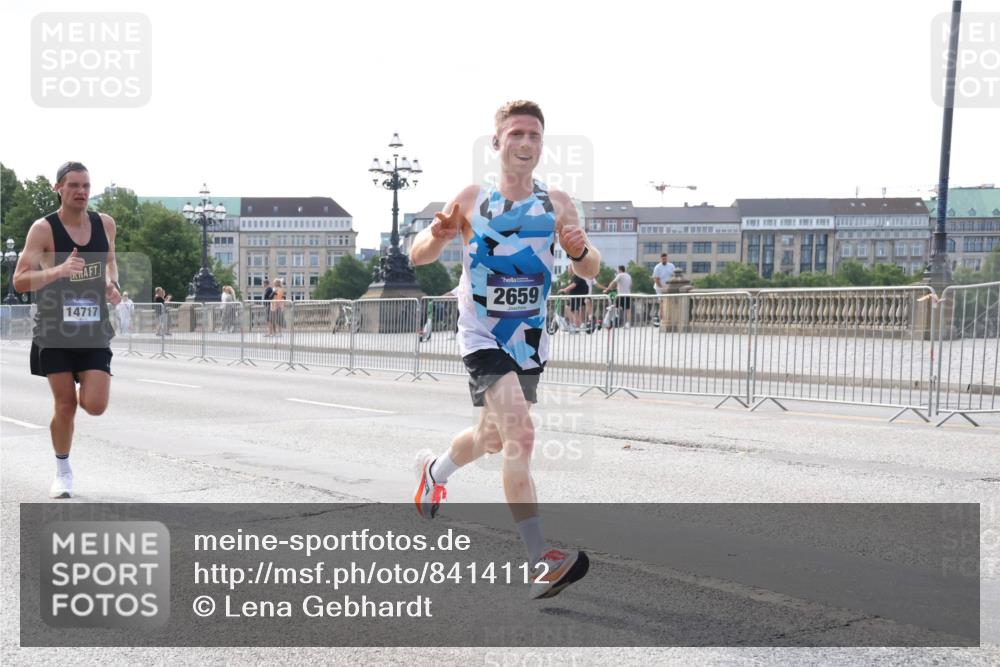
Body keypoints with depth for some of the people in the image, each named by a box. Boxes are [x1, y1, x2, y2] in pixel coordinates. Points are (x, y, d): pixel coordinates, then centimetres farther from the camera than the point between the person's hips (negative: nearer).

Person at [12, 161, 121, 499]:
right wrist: (58, 270, -32)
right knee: (65, 403, -1)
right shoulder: (43, 229, -10)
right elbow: (19, 281, -16)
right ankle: (63, 471, 21)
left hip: (94, 329, 3)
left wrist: (112, 284, 2)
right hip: (54, 329, -2)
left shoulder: (105, 223, 3)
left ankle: (83, 387, 30)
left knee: (95, 405, -8)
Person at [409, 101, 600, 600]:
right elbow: (417, 256, 1)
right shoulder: (472, 200, -6)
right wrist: (439, 234, -22)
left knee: (494, 437, 22)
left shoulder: (557, 204, 0)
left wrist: (580, 249, -21)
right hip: (481, 337, -5)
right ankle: (542, 561, -22)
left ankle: (434, 470, 55)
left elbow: (591, 271, 2)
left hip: (529, 340, 5)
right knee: (520, 434, -23)